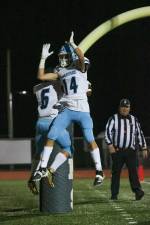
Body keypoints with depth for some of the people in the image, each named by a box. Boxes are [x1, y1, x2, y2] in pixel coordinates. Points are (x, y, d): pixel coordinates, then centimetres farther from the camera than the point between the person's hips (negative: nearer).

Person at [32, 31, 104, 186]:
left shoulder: (80, 66, -1)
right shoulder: (61, 72, 13)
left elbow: (81, 57, -24)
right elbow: (41, 76, 12)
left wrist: (72, 43, -13)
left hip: (82, 111, -4)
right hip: (67, 111, 5)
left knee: (90, 140, -3)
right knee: (50, 137, -6)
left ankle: (99, 171, 10)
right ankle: (43, 168, 1)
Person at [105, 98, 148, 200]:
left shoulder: (134, 120, 12)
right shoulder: (113, 119, 4)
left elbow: (140, 134, 15)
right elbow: (108, 131, -5)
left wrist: (144, 148, 10)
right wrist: (110, 145, -18)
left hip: (131, 150, 1)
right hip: (117, 150, -1)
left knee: (133, 170, -11)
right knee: (116, 172, 1)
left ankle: (137, 191, -20)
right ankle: (114, 194, 6)